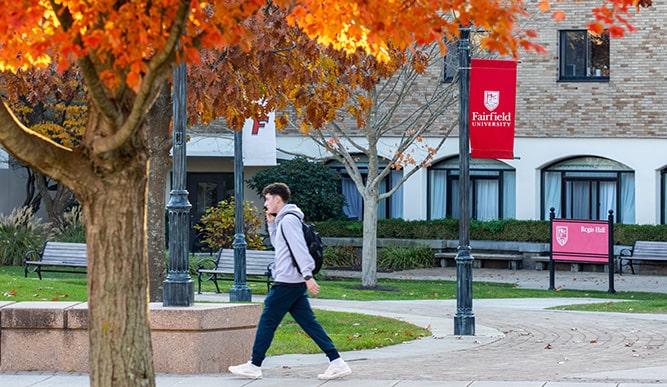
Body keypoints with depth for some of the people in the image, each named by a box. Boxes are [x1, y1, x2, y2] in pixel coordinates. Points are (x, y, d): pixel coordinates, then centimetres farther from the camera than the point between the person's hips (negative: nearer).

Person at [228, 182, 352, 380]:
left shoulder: (288, 220, -12)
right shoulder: (283, 221, 19)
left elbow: (300, 249, -21)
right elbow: (278, 245, 30)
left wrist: (308, 276, -27)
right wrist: (271, 224, 19)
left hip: (286, 283, -10)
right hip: (295, 284, 10)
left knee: (267, 323, -1)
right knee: (309, 323, 5)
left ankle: (254, 366, 6)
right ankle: (337, 362, -1)